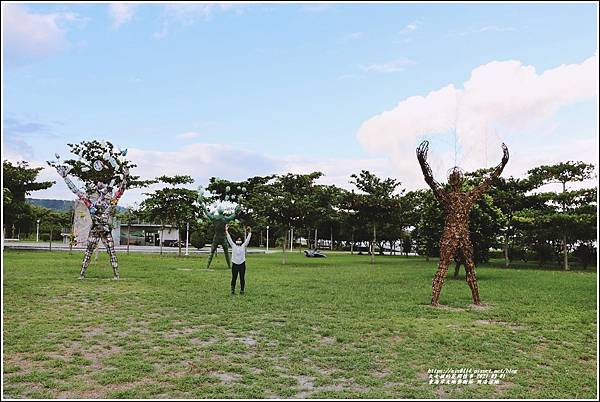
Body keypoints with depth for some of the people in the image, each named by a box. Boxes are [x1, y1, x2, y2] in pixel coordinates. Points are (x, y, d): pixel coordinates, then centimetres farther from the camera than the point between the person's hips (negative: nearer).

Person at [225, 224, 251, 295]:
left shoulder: (243, 246, 10)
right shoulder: (233, 246, 8)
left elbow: (247, 239, 7)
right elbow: (229, 238, 6)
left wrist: (249, 232, 3)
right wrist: (226, 231, 4)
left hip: (242, 264, 1)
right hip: (234, 264, -1)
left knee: (242, 278, 3)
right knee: (234, 278, 1)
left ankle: (242, 290, 12)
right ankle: (232, 289, 10)